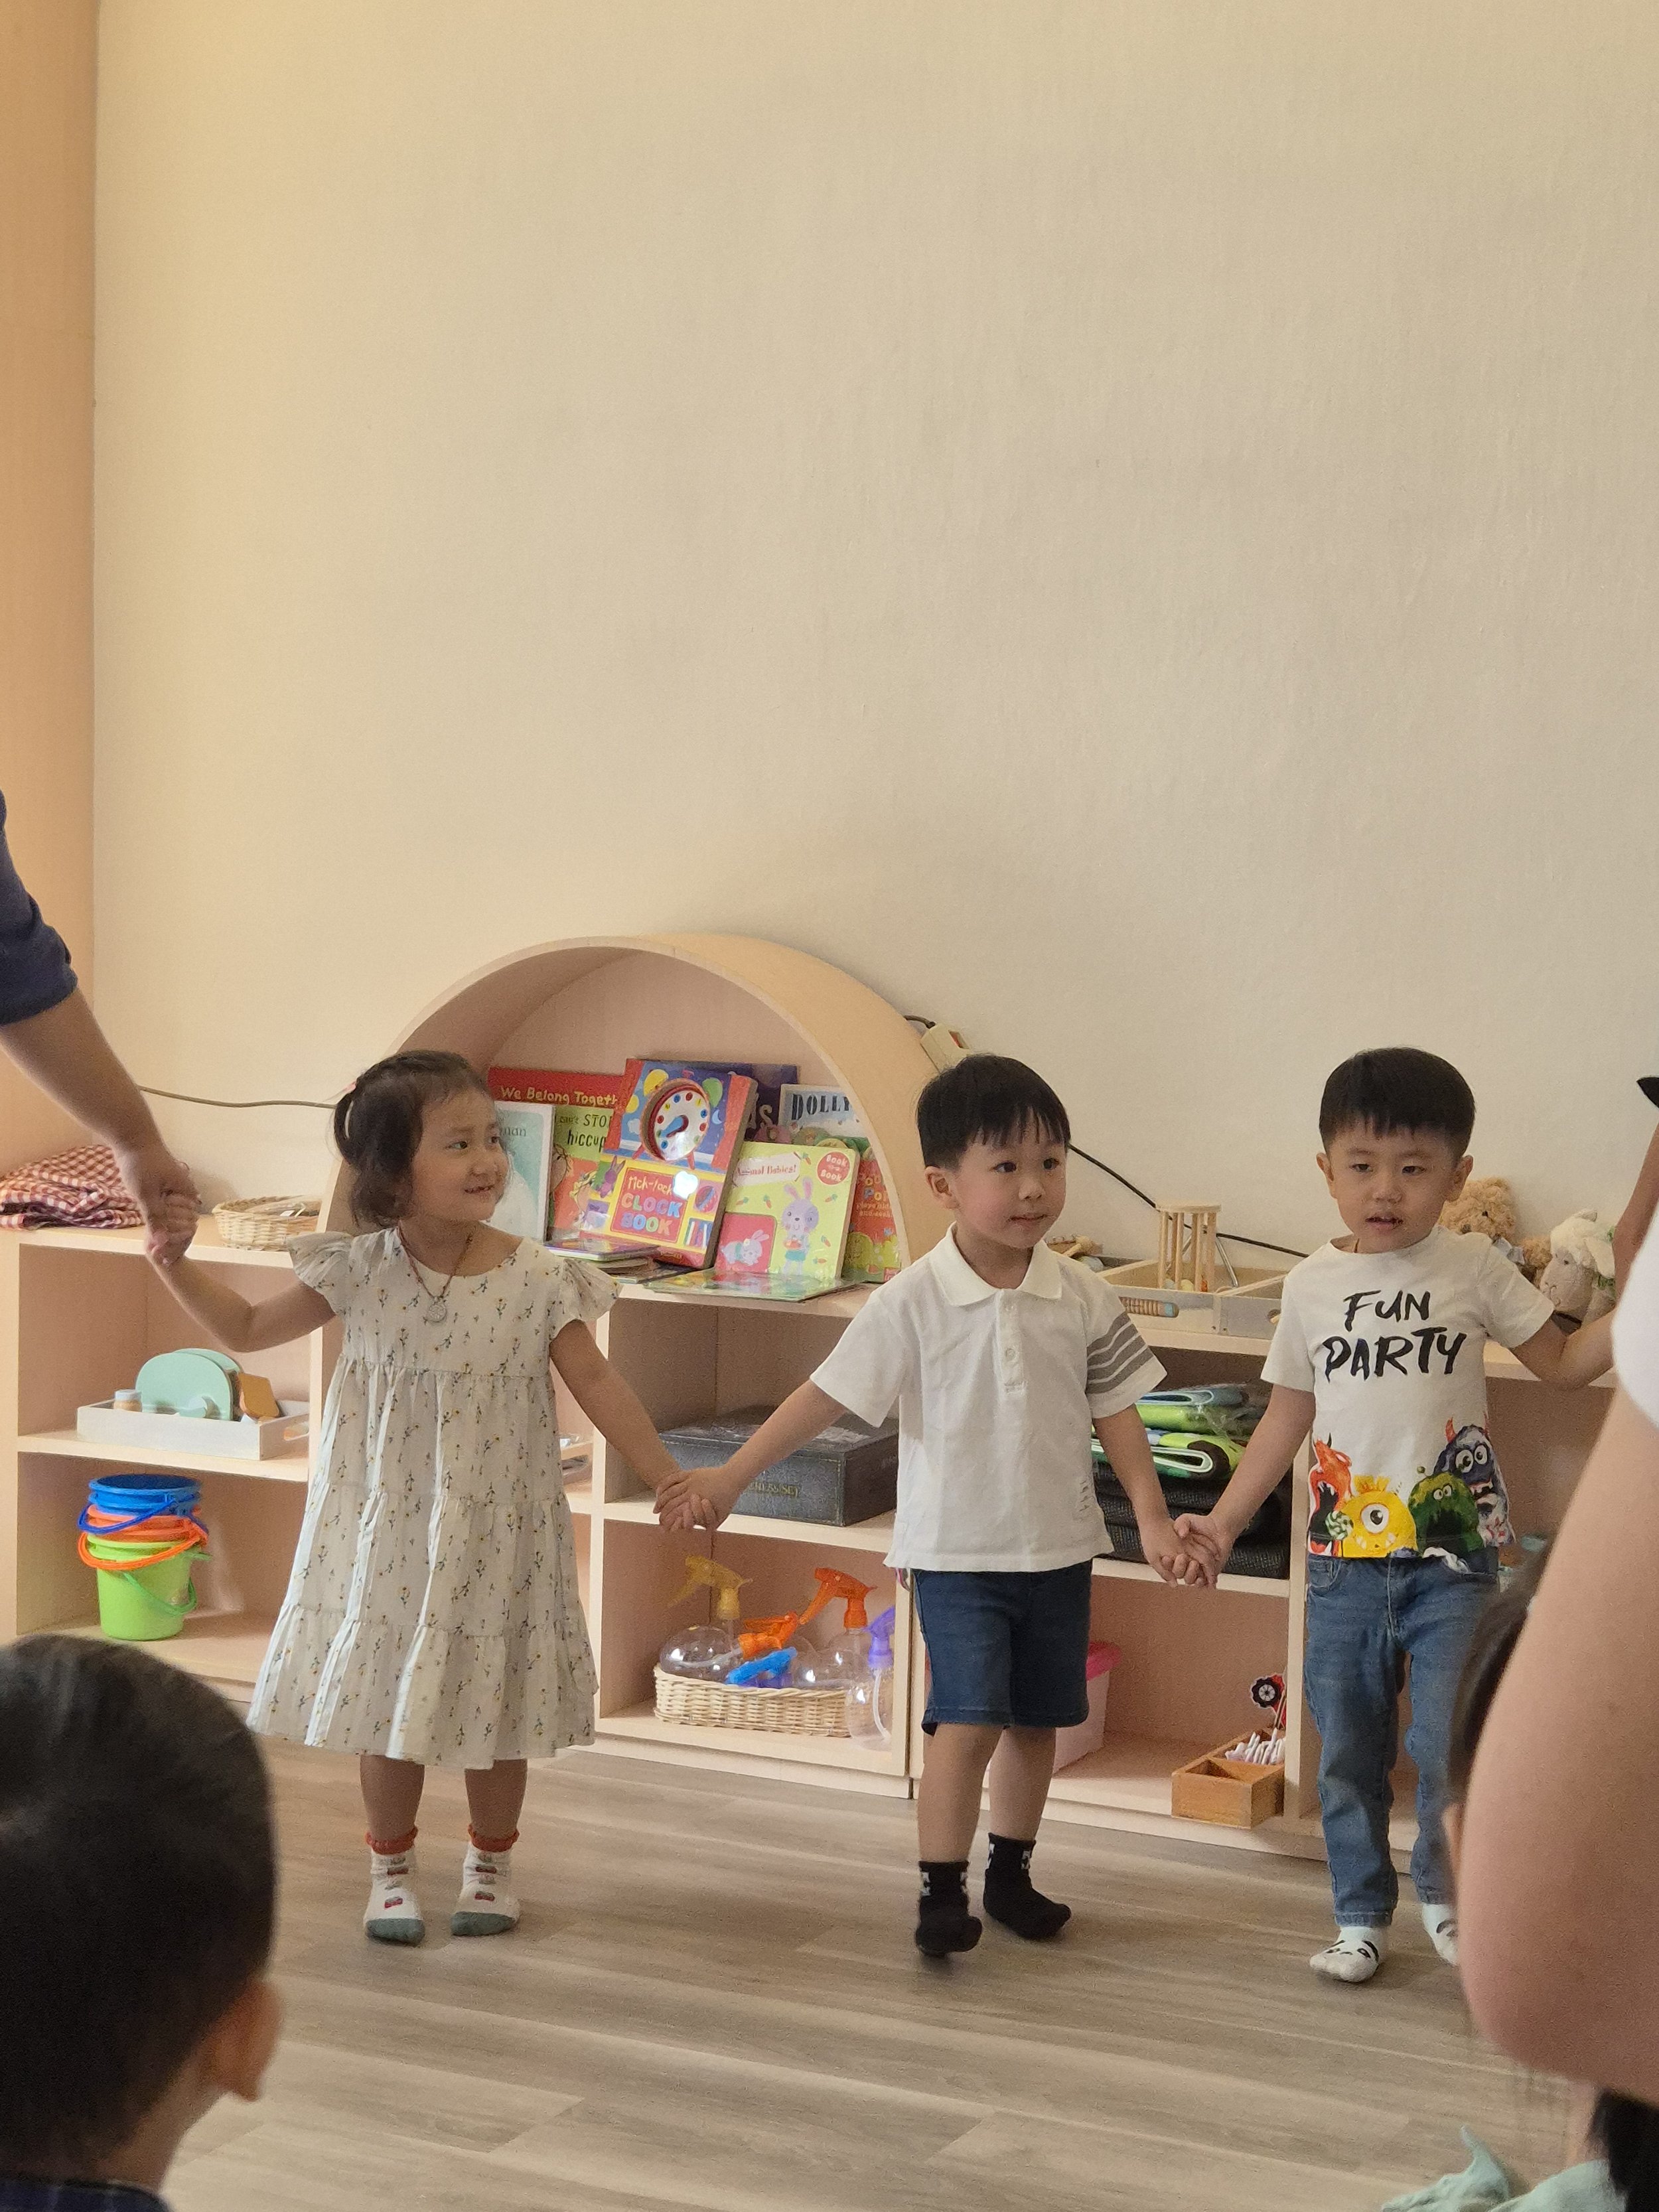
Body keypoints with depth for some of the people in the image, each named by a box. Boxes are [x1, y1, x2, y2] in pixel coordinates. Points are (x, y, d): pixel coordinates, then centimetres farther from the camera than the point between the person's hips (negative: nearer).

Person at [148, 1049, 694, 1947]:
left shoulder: (539, 1281, -11)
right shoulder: (361, 1273, -9)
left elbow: (598, 1387, -6)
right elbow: (247, 1330, 2)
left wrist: (672, 1482, -10)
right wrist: (174, 1264, -10)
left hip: (496, 1532, 0)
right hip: (388, 1527, 1)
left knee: (494, 1699, 11)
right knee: (388, 1702, 10)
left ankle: (492, 1863, 32)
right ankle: (391, 1869, 29)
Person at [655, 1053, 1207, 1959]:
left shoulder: (1084, 1300, -2)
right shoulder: (912, 1303, -12)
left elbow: (1117, 1411, 5)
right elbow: (827, 1396, -9)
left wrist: (1154, 1519, -2)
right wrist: (728, 1478, -10)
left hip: (1059, 1548, 4)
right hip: (958, 1550, -4)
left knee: (1036, 1720, 13)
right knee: (968, 1721, -11)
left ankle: (1011, 1874, 28)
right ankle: (941, 1889, -1)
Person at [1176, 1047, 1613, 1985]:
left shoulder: (1472, 1269, -2)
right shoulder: (1313, 1286, 3)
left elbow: (1563, 1363, 4)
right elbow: (1289, 1416, 10)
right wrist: (1224, 1522, 7)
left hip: (1453, 1558, -2)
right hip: (1345, 1559, 2)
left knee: (1449, 1745, -5)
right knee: (1348, 1753, 9)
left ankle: (1448, 1895, 19)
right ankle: (1363, 1917, 23)